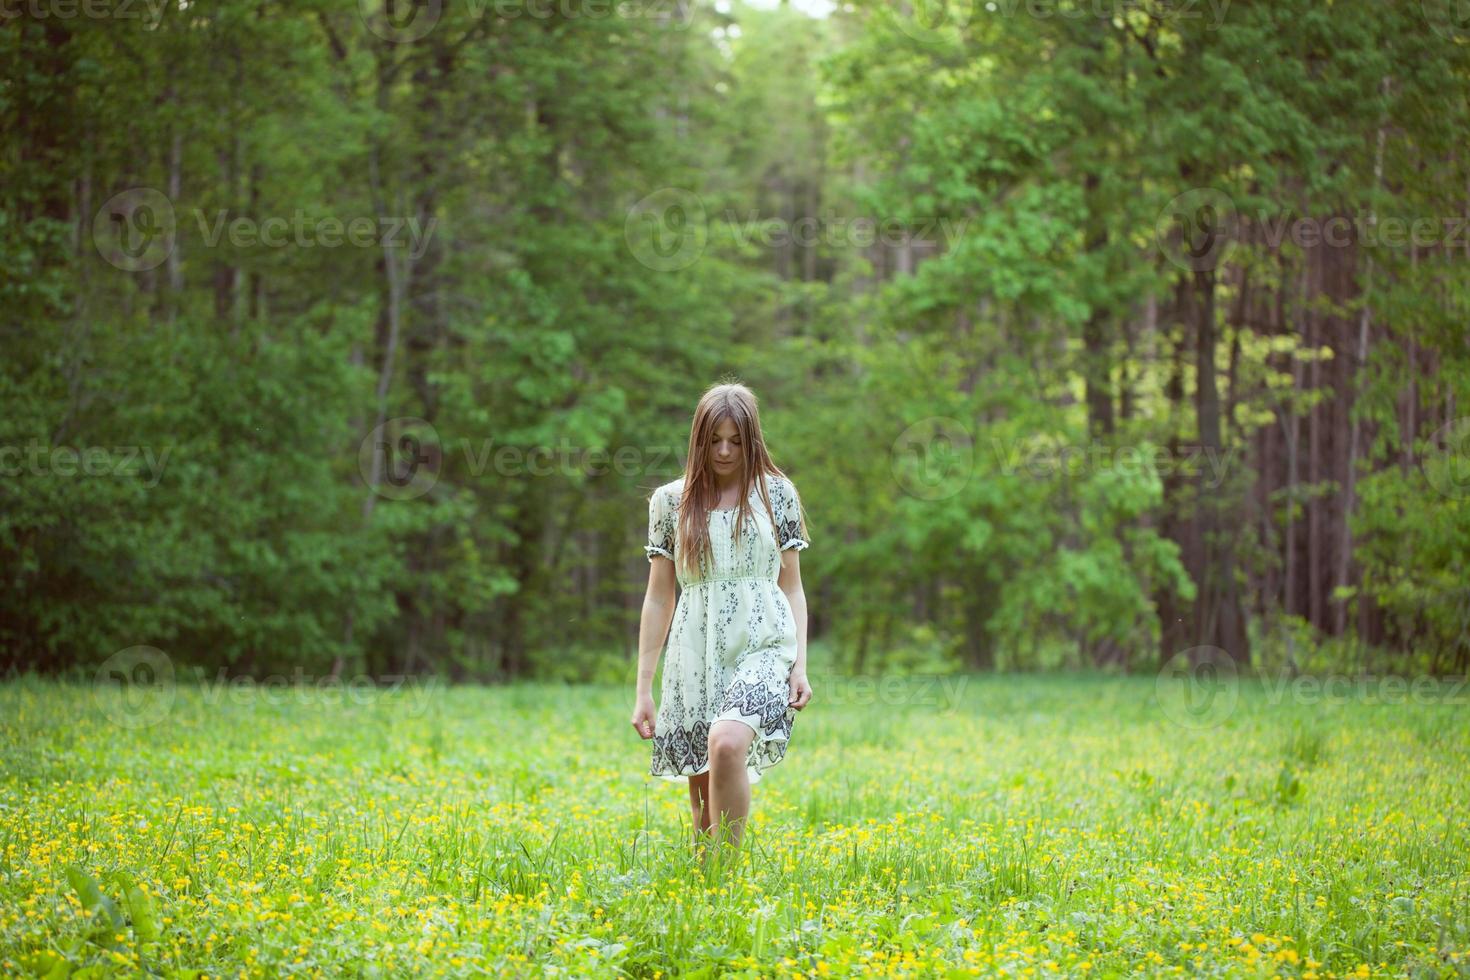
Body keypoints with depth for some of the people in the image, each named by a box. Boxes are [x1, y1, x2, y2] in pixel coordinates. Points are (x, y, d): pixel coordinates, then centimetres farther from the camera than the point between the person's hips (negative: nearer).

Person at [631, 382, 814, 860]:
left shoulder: (776, 492, 6)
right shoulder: (671, 500, 8)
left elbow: (792, 586, 9)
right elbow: (658, 597, 10)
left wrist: (801, 664, -3)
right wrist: (644, 689, 7)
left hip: (762, 646, -2)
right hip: (695, 655, 2)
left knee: (726, 742, -30)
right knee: (704, 794, 0)